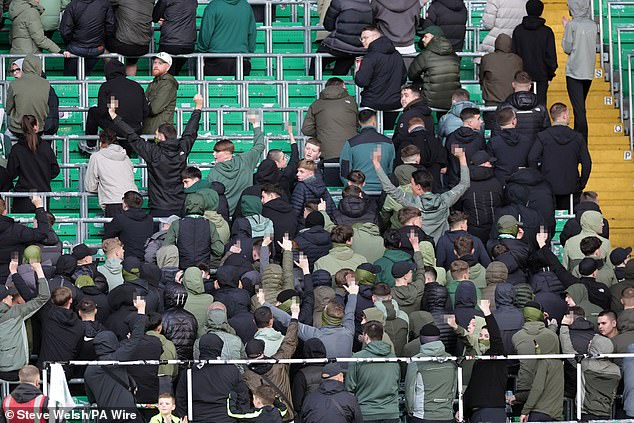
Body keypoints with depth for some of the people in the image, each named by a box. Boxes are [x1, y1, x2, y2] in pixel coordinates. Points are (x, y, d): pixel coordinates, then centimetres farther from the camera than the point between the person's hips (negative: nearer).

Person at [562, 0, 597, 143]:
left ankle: (582, 143, -13)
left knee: (579, 109, -8)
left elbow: (567, 49, -6)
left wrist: (565, 28, 4)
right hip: (589, 72, 6)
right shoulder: (592, 25, 4)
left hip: (574, 72, -6)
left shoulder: (572, 25, -11)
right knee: (580, 106, 18)